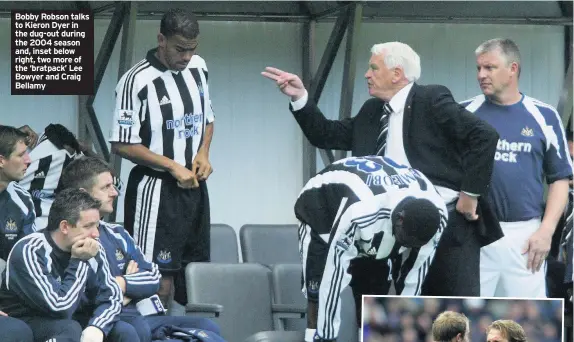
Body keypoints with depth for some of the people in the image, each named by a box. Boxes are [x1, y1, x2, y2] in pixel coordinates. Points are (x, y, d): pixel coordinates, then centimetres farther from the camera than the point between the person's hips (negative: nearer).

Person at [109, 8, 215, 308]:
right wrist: (172, 167, -17)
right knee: (159, 281, -10)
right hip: (155, 190, -7)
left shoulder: (197, 67, 7)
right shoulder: (138, 81, -16)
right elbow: (122, 145, -14)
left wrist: (203, 153, 1)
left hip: (194, 185, 7)